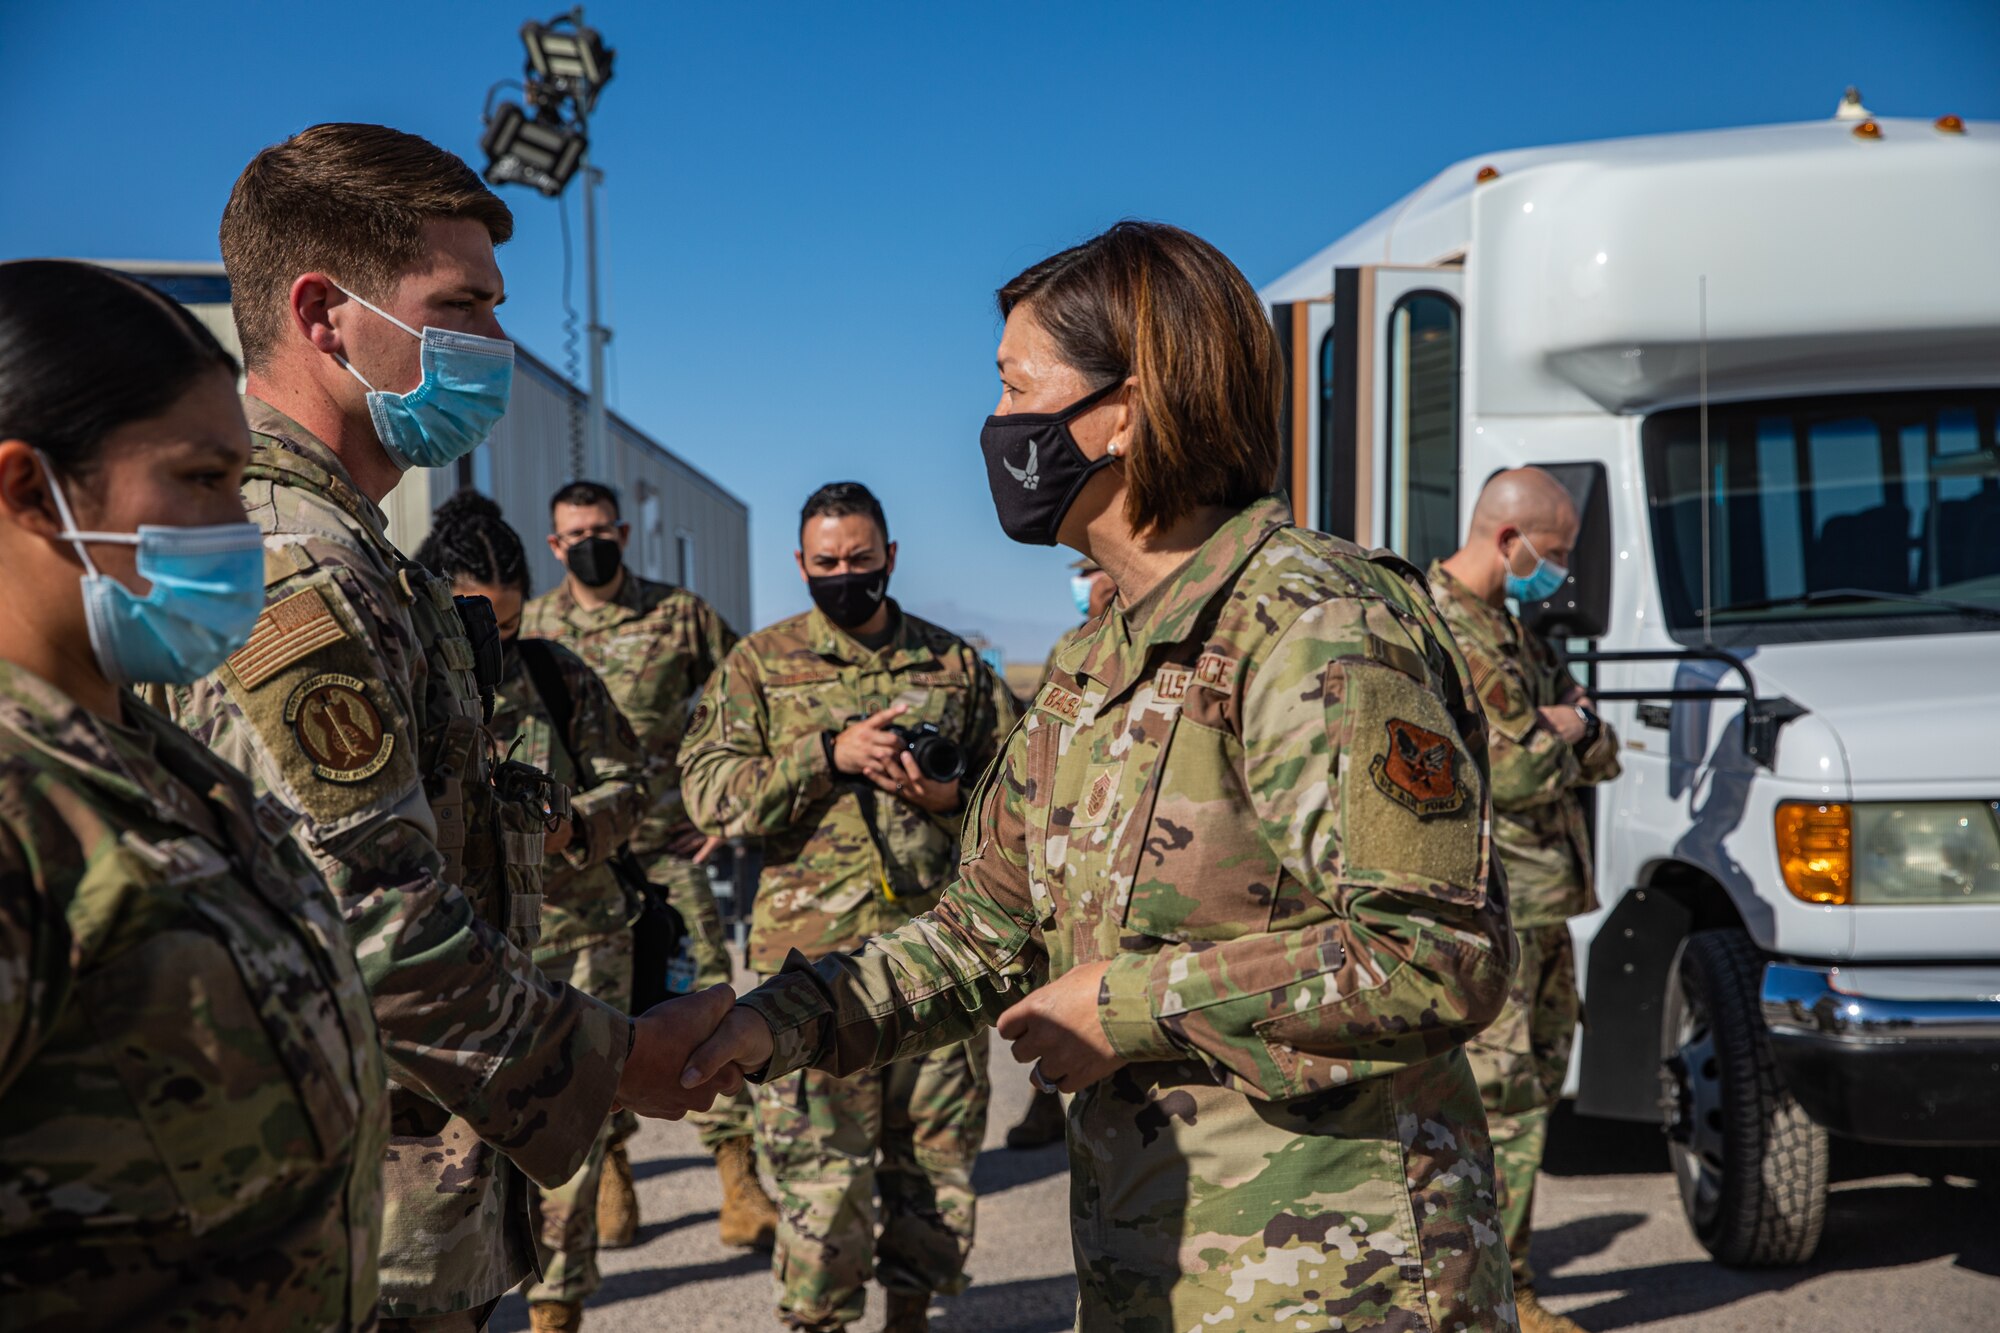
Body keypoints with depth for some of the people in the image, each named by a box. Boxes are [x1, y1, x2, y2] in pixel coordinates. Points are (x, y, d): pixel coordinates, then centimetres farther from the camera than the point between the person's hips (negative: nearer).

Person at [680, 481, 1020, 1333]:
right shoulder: (759, 663, 6)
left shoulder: (955, 663, 11)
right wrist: (831, 754, -14)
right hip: (814, 954, -2)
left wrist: (952, 796, -6)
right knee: (820, 1168, -2)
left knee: (937, 1153, 10)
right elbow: (710, 790, -4)